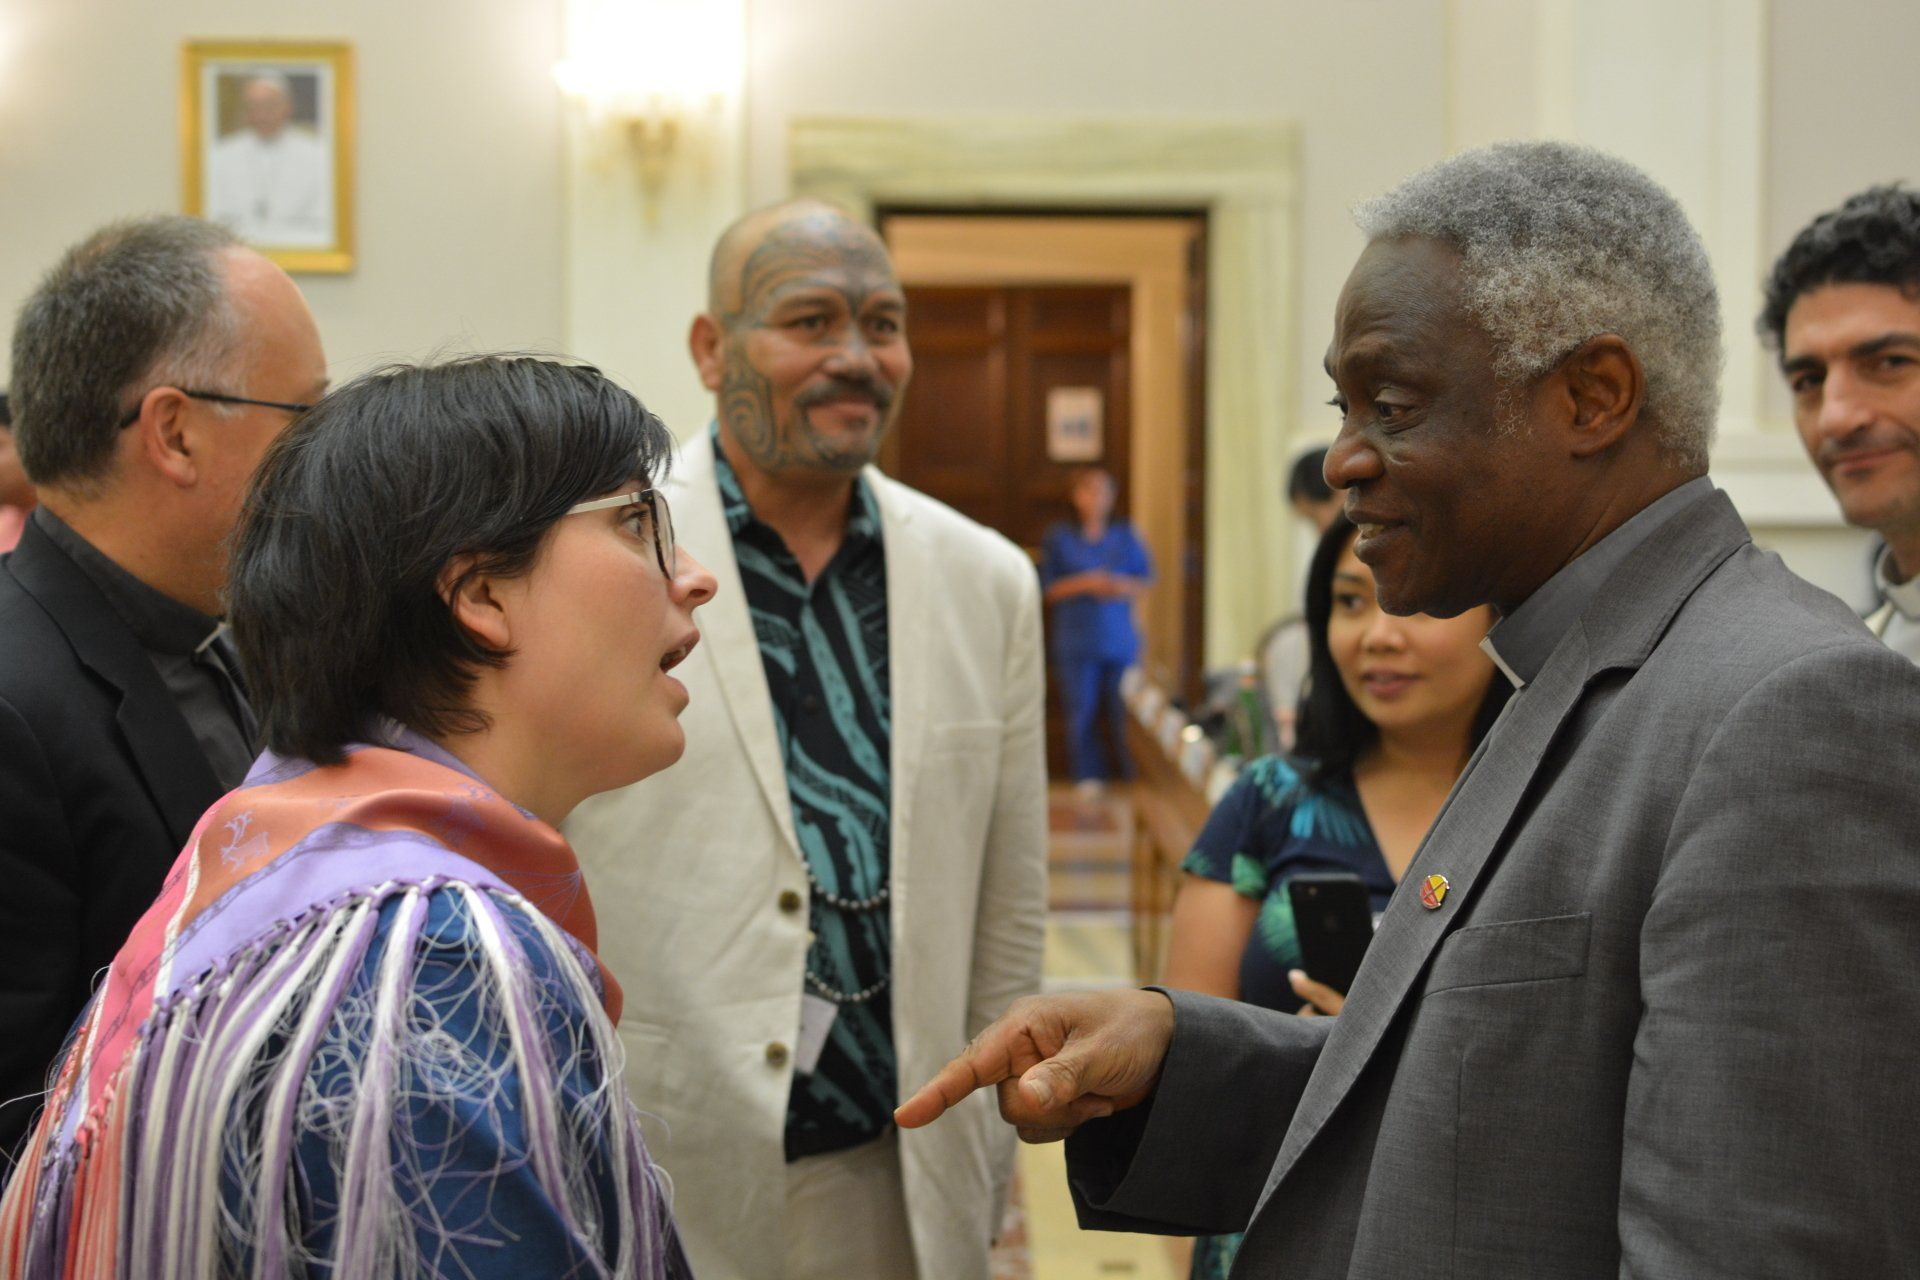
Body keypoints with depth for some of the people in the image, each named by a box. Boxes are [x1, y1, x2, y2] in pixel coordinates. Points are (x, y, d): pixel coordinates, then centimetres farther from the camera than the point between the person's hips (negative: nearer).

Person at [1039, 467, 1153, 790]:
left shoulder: (1126, 536, 11)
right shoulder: (1059, 538, 6)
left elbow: (1147, 580, 10)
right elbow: (1048, 590, 1)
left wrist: (1123, 587, -10)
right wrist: (1083, 584, -13)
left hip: (1120, 639, 1)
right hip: (1076, 640, -1)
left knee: (1125, 714, -3)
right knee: (1081, 714, -4)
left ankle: (1132, 779, 4)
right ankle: (1088, 779, 4)